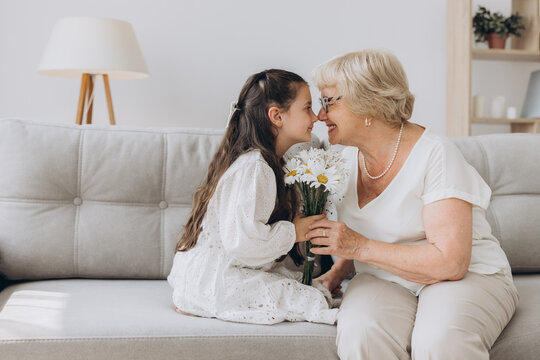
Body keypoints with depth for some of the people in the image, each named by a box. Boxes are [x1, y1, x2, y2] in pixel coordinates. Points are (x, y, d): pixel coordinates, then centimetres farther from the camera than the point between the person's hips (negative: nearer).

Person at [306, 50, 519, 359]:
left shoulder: (436, 155, -15)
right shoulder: (349, 158, 8)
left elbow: (451, 262, -23)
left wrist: (360, 247, -21)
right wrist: (336, 274, 3)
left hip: (468, 277, -4)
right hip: (384, 280, 4)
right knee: (361, 335, -31)